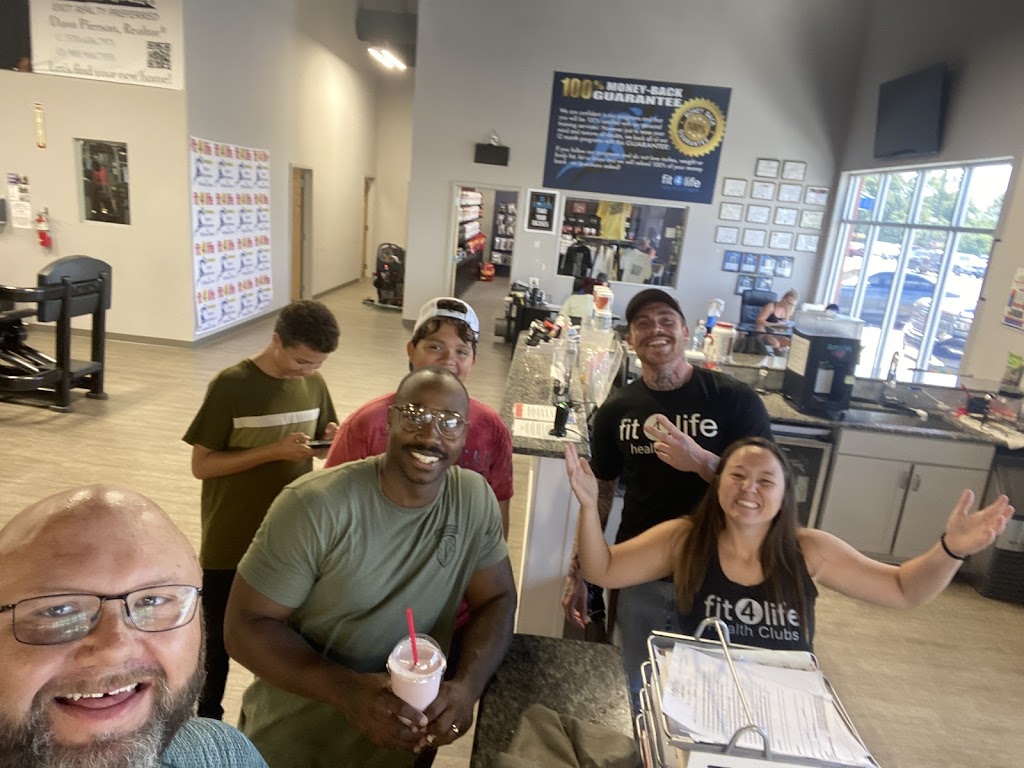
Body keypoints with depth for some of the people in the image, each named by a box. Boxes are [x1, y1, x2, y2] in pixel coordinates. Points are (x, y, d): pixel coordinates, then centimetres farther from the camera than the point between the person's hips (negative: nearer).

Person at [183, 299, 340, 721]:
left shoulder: (314, 384, -2)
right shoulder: (231, 385, -17)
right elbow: (201, 464, -14)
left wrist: (333, 441, -15)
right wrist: (274, 451, -25)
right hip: (231, 543, -4)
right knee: (219, 639, 15)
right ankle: (207, 717, 39)